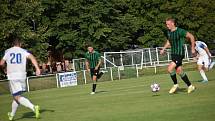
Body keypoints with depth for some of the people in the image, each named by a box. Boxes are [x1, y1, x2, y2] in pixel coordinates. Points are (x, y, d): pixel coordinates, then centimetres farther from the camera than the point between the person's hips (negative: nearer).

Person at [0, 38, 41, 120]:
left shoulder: (8, 51, 8)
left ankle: (33, 107, -30)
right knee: (16, 96, 19)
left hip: (12, 76, -3)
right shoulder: (23, 51, 7)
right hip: (22, 76, 3)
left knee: (17, 97, -8)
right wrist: (37, 68, -15)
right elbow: (32, 58, -10)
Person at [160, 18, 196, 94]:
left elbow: (191, 36, -9)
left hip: (179, 54, -8)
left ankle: (175, 85, 2)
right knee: (179, 71, 9)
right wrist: (163, 49, 12)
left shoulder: (180, 31, -16)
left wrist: (193, 48, -7)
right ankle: (190, 86, 22)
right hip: (173, 54, 8)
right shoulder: (168, 32, 7)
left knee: (170, 69, -18)